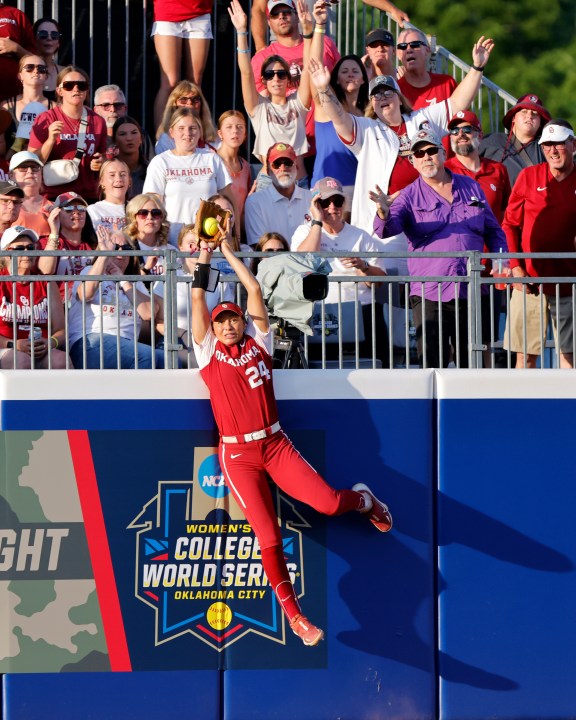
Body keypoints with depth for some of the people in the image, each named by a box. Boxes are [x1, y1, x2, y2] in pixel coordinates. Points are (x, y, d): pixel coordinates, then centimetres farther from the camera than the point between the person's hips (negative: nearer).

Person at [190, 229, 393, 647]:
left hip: (276, 444, 1)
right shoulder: (209, 354, 7)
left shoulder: (259, 343, 11)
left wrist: (230, 252, 10)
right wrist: (204, 258, 1)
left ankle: (363, 499, 22)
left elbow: (254, 291, 6)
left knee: (328, 503, -15)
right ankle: (292, 612, 5)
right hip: (238, 455, -1)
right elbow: (198, 302, -1)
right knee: (269, 537, -9)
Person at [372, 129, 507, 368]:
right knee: (433, 365, -8)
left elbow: (493, 230, 21)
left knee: (472, 365, 8)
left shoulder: (471, 188, 13)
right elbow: (389, 228, -13)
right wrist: (384, 213, -36)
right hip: (429, 293, -3)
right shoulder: (409, 196, 4)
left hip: (471, 292, 3)